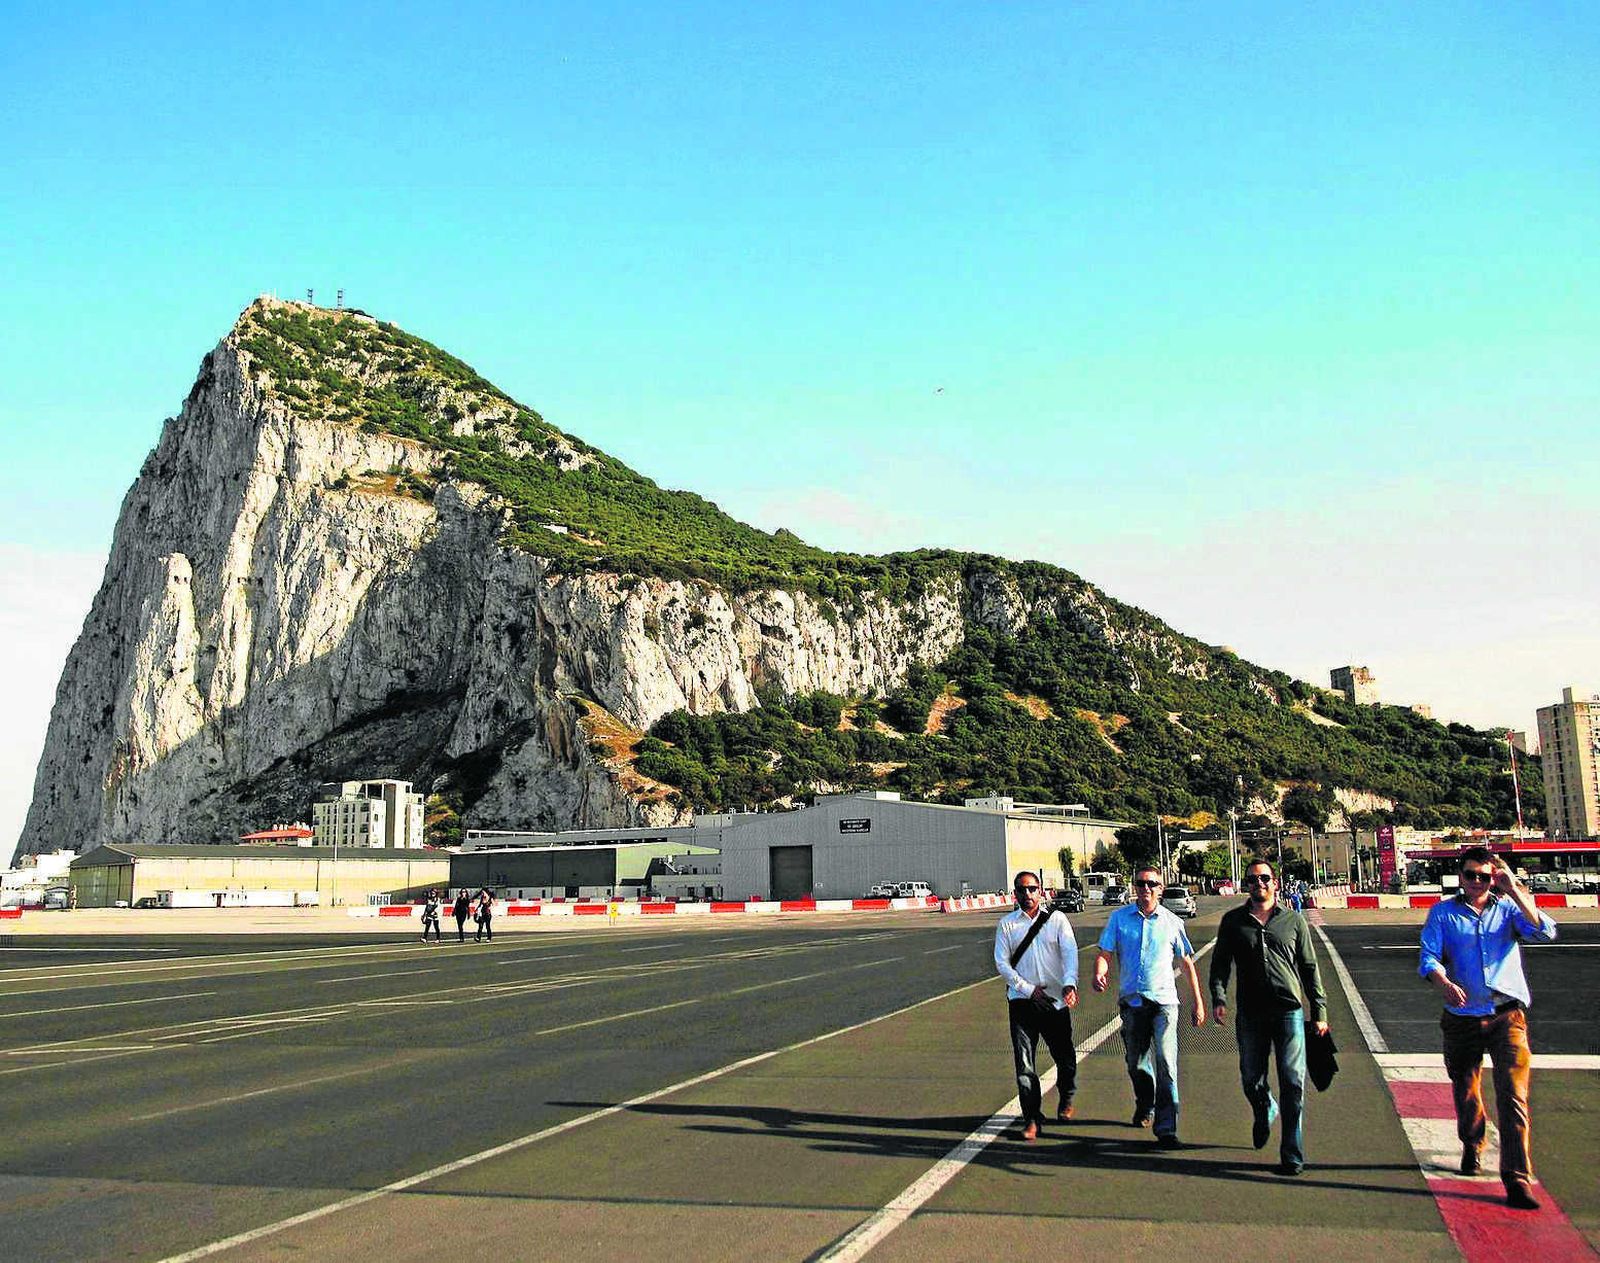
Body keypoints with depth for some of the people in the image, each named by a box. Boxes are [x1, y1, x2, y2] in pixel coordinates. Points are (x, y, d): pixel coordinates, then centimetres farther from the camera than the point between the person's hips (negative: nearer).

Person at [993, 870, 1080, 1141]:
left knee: (1065, 1057, 11)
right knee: (1024, 1063, -4)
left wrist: (1069, 983, -26)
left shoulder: (1057, 919, 3)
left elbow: (1070, 952, -8)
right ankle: (1032, 1119, 5)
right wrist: (1029, 989, -9)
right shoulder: (1007, 924, 4)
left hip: (1056, 999, 0)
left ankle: (1066, 1099, 39)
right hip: (1022, 1001, 0)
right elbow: (1002, 963, 1)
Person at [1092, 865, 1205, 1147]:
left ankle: (1166, 1127, -10)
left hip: (1164, 1000, -2)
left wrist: (1198, 1003, 7)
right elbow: (1105, 953, 1)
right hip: (1131, 1001, 2)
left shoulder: (1171, 922, 2)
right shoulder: (1119, 918, 3)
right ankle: (1144, 1105, 42)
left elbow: (1187, 963, 8)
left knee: (1166, 1063, -13)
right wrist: (1099, 974, -22)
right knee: (1136, 1063, 15)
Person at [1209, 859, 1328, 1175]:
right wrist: (1218, 998, -7)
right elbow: (1220, 963, 9)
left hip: (1289, 1011, -1)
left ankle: (1292, 1155, 3)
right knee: (1251, 1081, 9)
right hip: (1250, 1014, 1)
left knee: (1293, 1084, -4)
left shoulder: (1293, 920, 8)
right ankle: (1265, 1113, 43)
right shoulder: (1233, 921, 8)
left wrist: (1318, 1010, 8)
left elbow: (1310, 968, 11)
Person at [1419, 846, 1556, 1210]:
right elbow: (1429, 956, -7)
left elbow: (1544, 933, -12)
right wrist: (1444, 982, -27)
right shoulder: (1443, 913, 5)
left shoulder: (1507, 908, 5)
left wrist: (1516, 891, -17)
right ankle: (1472, 1146, 44)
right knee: (1465, 1092, 15)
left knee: (1513, 1095, -12)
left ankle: (1517, 1180, -11)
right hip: (1462, 1017, 1)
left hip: (1507, 1016, -1)